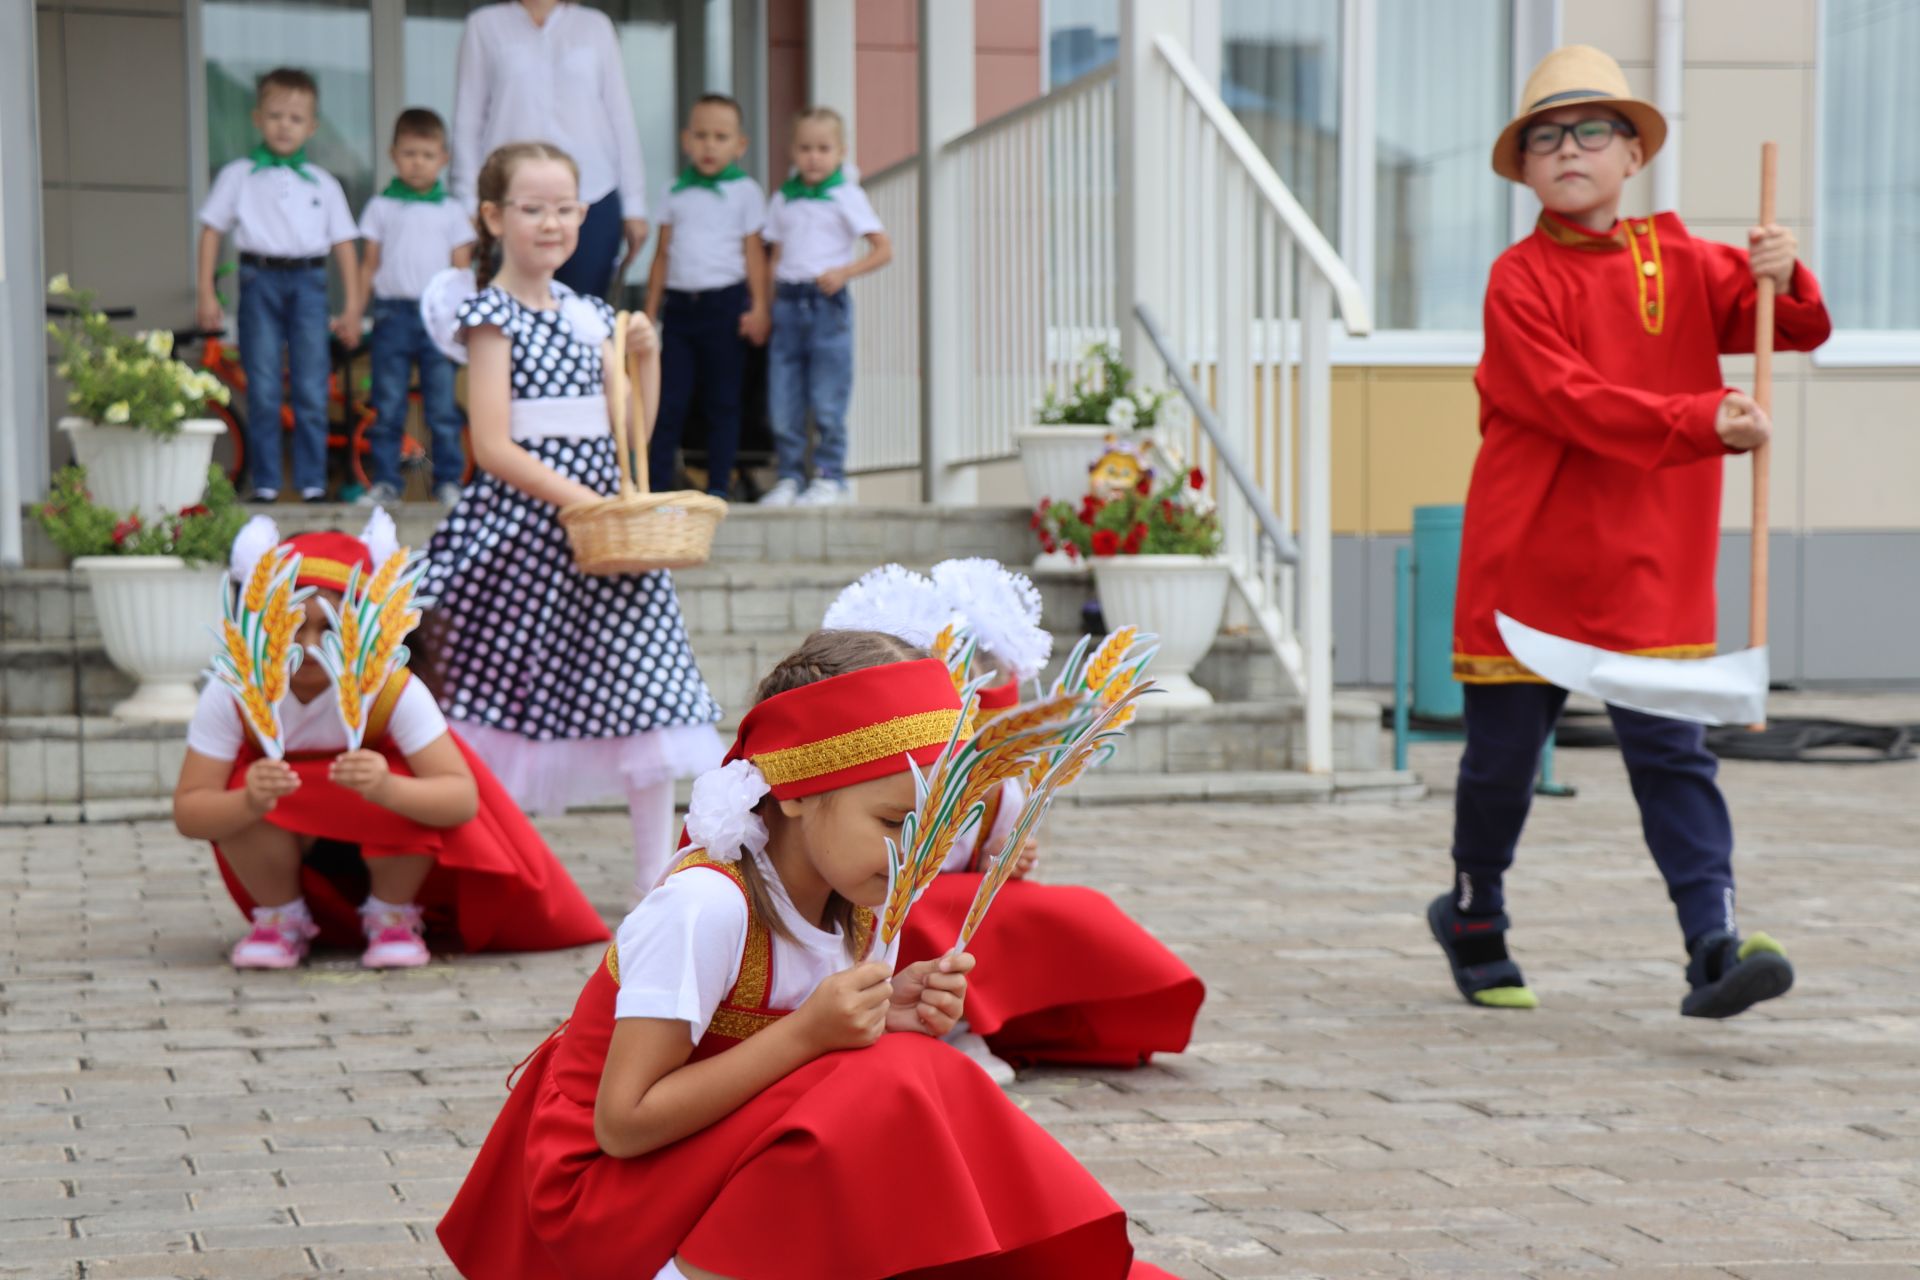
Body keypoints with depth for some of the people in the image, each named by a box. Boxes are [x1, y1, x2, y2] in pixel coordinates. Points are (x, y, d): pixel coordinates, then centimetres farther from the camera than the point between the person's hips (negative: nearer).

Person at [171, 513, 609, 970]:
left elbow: (462, 798, -36)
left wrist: (386, 789, -57)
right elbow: (188, 812, -29)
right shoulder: (232, 695, -25)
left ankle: (393, 917, -1)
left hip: (384, 851, 0)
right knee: (238, 799, -30)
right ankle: (280, 918, 0)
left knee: (410, 794, -32)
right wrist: (249, 803, -52)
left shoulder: (393, 691, -28)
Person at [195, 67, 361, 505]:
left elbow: (344, 245, 12)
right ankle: (264, 482, 6)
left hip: (308, 283, 1)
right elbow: (212, 231, 8)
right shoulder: (238, 176, 8)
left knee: (311, 391, -1)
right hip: (260, 280, -1)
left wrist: (351, 307, 6)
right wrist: (206, 294, 0)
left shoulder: (323, 184, 12)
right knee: (263, 391, 0)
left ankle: (313, 482, 5)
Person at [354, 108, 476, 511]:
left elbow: (462, 271, 8)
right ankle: (384, 481, 6)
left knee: (443, 406, 0)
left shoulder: (450, 212, 9)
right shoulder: (381, 207, 10)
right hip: (393, 313, 1)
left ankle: (448, 480, 8)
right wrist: (354, 312, 6)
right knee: (388, 406, 1)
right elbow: (370, 265, 11)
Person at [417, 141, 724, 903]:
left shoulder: (589, 317, 14)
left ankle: (657, 876, 12)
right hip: (522, 525, -6)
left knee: (646, 693, 4)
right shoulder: (493, 315, -6)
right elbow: (493, 448, -15)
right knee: (504, 698, 0)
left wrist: (646, 357, 5)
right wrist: (576, 499, -21)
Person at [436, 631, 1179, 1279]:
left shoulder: (856, 912, -1)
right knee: (888, 1098, -23)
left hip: (726, 1167, 8)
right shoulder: (706, 908, -24)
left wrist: (890, 1020, -13)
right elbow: (622, 1124, -25)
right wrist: (807, 1034, -28)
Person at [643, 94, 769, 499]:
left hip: (724, 302, -3)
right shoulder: (677, 193, 12)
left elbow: (754, 253, 2)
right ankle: (656, 480, 3)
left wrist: (758, 307, -6)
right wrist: (650, 310, 12)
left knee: (722, 401, 3)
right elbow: (664, 253, 14)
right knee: (669, 399, 0)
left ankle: (719, 484, 8)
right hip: (680, 302, 3)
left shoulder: (745, 192, 3)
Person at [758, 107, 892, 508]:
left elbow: (884, 249, -3)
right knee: (782, 399, 2)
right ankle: (789, 476, 10)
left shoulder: (846, 195, 0)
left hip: (827, 303, -4)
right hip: (788, 302, 4)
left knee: (827, 399, -4)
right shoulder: (783, 198, 12)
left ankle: (830, 477, 4)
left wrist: (844, 273, -16)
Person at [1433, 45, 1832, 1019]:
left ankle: (1715, 947, -12)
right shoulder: (1520, 280, -6)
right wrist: (1705, 422, -29)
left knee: (1672, 755, -6)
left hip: (1652, 574, 2)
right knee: (1502, 757, 10)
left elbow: (1796, 329, 4)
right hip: (1528, 563, -2)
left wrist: (1782, 280, -20)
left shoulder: (1680, 264, 8)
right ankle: (1473, 922, 31)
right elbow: (1575, 402, -19)